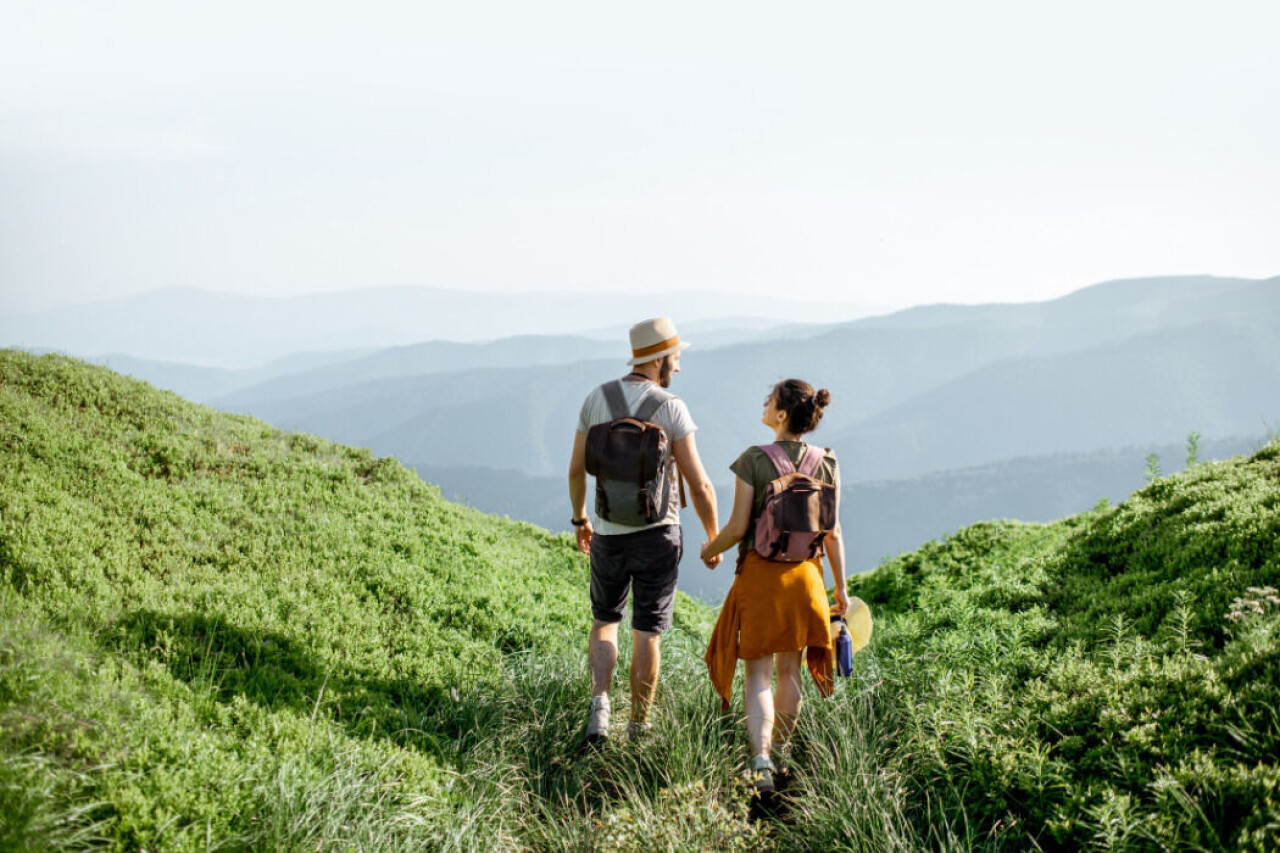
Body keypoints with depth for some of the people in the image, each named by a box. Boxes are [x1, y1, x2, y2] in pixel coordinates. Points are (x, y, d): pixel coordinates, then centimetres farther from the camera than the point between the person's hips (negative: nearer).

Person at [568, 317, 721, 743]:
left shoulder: (595, 399, -1)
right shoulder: (672, 408, -12)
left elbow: (576, 470, 5)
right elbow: (700, 486, -13)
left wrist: (580, 520, 21)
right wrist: (714, 540, 1)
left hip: (608, 535, 3)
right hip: (657, 535, -3)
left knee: (605, 621, 20)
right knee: (647, 633, 8)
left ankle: (600, 704, -1)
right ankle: (638, 727, 15)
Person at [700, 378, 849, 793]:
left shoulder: (753, 460, -12)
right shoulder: (826, 465, 0)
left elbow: (738, 527, -11)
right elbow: (833, 533, 3)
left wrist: (710, 549, 8)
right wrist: (841, 588, 11)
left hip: (760, 573, -3)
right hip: (805, 574, 3)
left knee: (758, 673, 1)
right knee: (790, 670, 18)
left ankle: (761, 758, -14)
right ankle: (780, 747, 31)